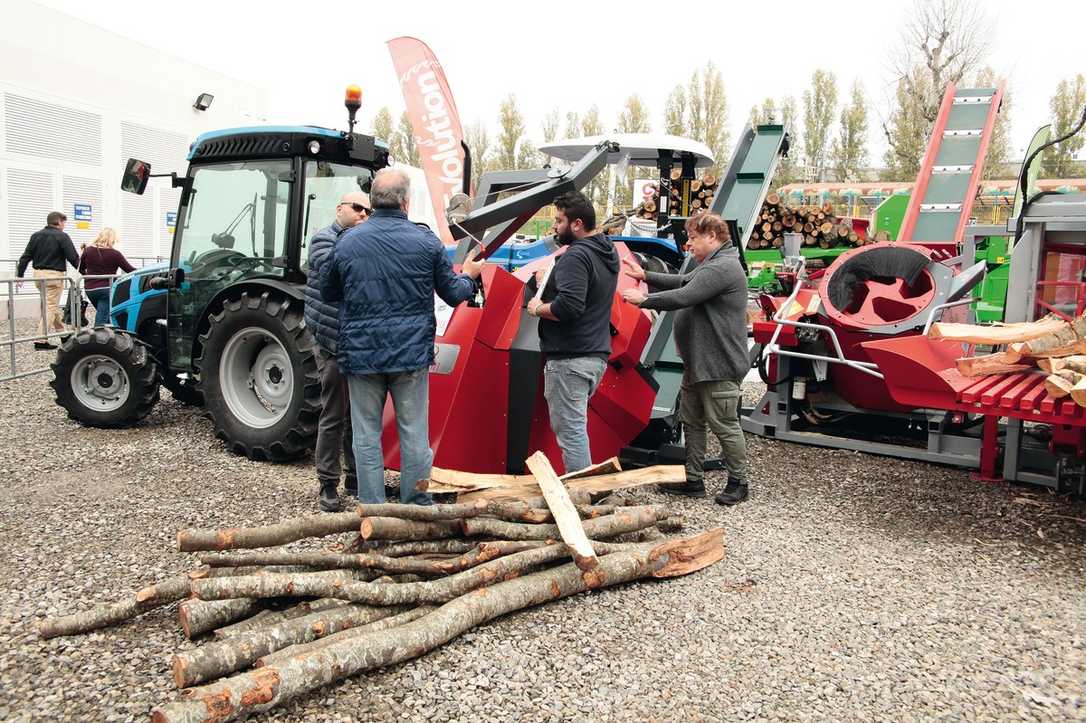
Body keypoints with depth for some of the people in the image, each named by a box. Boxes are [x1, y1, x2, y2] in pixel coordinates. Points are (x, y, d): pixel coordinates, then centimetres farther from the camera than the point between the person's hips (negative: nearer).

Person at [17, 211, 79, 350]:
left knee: (52, 305, 20)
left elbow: (25, 257, 10)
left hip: (38, 274, 7)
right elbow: (73, 258, -12)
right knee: (50, 307, -4)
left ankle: (62, 332, 29)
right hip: (54, 275, -7)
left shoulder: (36, 235, 11)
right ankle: (42, 340, -7)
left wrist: (19, 275, 13)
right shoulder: (62, 237, -7)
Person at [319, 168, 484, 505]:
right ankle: (417, 507, 18)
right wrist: (468, 276, 23)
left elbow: (328, 292, 13)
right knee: (414, 433, 9)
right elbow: (453, 294, 2)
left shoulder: (346, 242, 0)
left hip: (361, 354, 1)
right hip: (411, 354, 0)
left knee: (367, 434, 9)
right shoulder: (425, 240, -4)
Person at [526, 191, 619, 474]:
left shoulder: (576, 256, -16)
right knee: (574, 425, 19)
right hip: (597, 355, 10)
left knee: (570, 430, -4)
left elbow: (568, 307, -27)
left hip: (569, 359, -10)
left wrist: (538, 308, -10)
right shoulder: (608, 252, 14)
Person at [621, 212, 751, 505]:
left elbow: (683, 297, -25)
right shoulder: (710, 266, 16)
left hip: (719, 365, -11)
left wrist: (643, 299, -14)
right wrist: (646, 276, 17)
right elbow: (682, 281, 25)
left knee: (724, 425, 0)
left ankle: (738, 482, 14)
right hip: (697, 363, 11)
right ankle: (693, 480, 24)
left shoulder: (722, 268, -20)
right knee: (691, 421, 15)